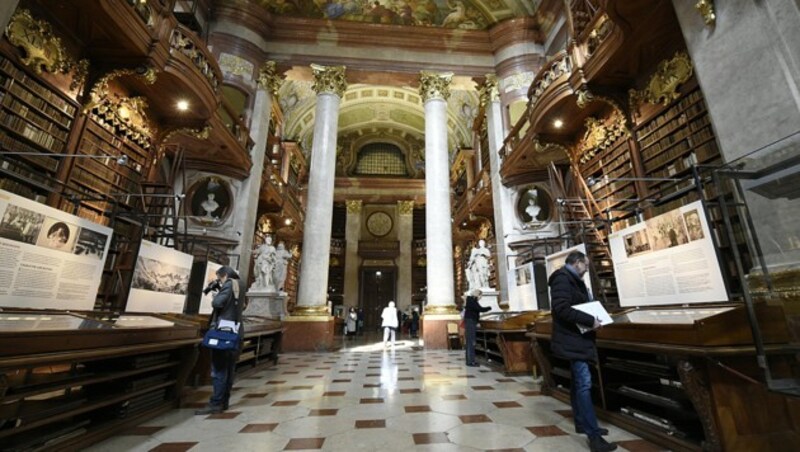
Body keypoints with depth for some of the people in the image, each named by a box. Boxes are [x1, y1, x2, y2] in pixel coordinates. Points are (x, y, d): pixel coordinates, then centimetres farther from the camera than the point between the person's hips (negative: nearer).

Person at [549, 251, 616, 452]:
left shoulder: (573, 280, 17)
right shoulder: (562, 278, -16)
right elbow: (562, 309, -26)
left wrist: (592, 318, 8)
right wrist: (590, 321, -21)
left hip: (576, 337, 11)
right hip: (571, 339, -11)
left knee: (578, 382, 17)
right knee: (584, 383, -11)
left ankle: (581, 423, 28)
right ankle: (593, 435, -8)